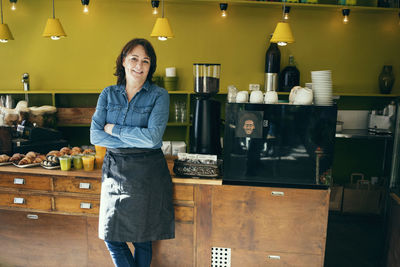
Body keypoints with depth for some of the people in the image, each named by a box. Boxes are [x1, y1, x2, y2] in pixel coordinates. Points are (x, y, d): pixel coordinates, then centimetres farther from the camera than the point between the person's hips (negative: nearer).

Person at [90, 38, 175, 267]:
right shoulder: (108, 94, 5)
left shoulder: (159, 95, -6)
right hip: (115, 169, 3)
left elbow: (153, 137, -18)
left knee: (142, 238, 12)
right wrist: (135, 140, -13)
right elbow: (95, 136, -4)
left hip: (147, 173, -3)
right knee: (111, 237, 11)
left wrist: (114, 129, -10)